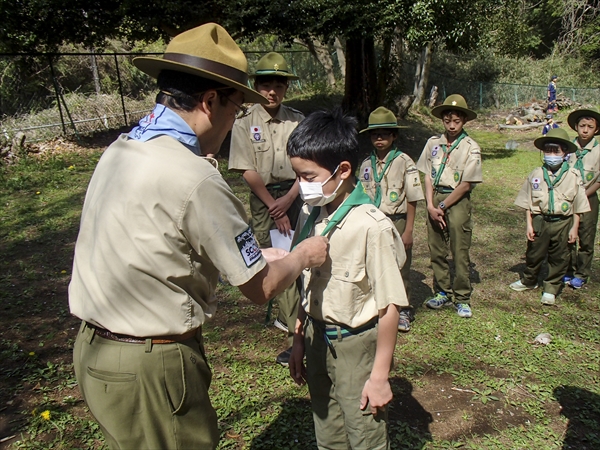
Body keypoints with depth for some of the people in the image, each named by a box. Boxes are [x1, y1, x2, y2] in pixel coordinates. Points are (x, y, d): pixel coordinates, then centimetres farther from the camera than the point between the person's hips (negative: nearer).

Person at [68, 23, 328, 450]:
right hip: (149, 368, -8)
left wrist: (255, 254, 11)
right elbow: (261, 288, -15)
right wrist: (303, 255, 4)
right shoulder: (195, 179, -25)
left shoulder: (122, 148, 1)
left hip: (95, 348, 9)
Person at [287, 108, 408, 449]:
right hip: (318, 340, 6)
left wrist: (380, 376, -13)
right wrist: (299, 340, 11)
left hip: (356, 347, -6)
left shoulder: (372, 227, -23)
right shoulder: (310, 215, -3)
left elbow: (390, 306, -19)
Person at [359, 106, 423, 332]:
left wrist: (408, 231, -9)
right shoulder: (366, 165, 6)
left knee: (399, 269, 6)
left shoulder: (404, 162, -7)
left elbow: (412, 200, -6)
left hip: (396, 223, -4)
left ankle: (403, 311, 23)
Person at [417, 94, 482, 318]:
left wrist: (442, 206, -8)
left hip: (457, 201, -4)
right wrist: (430, 206, -5)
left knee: (460, 252, -1)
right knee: (436, 249, 8)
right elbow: (427, 176, 5)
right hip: (434, 198, 4)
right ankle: (442, 293, 22)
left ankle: (462, 298, 11)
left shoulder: (471, 147, -5)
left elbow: (465, 185, -8)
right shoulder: (433, 143, 6)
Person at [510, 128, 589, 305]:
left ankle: (551, 288, 23)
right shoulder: (536, 174, -1)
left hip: (562, 223, 0)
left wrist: (574, 227, -1)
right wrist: (529, 224, -2)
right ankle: (529, 280, 35)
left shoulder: (573, 176, -3)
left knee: (559, 258, 8)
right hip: (540, 221, 1)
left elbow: (578, 206, 2)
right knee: (534, 254, 14)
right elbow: (527, 203, 2)